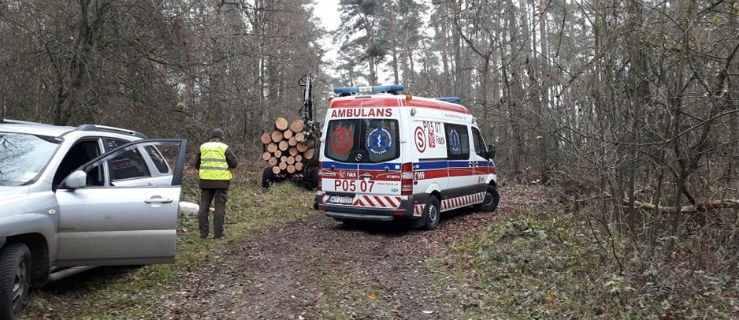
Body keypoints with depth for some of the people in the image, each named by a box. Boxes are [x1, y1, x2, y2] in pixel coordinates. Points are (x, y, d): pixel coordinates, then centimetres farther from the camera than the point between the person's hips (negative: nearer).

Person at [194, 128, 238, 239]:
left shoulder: (203, 147, 7)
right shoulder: (225, 147, -2)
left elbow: (197, 164, 11)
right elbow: (234, 164, -5)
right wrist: (233, 155, 15)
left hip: (205, 180, 3)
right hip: (221, 181, -3)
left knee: (204, 207, 10)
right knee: (219, 208, 3)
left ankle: (203, 233, 10)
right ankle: (218, 234, 2)